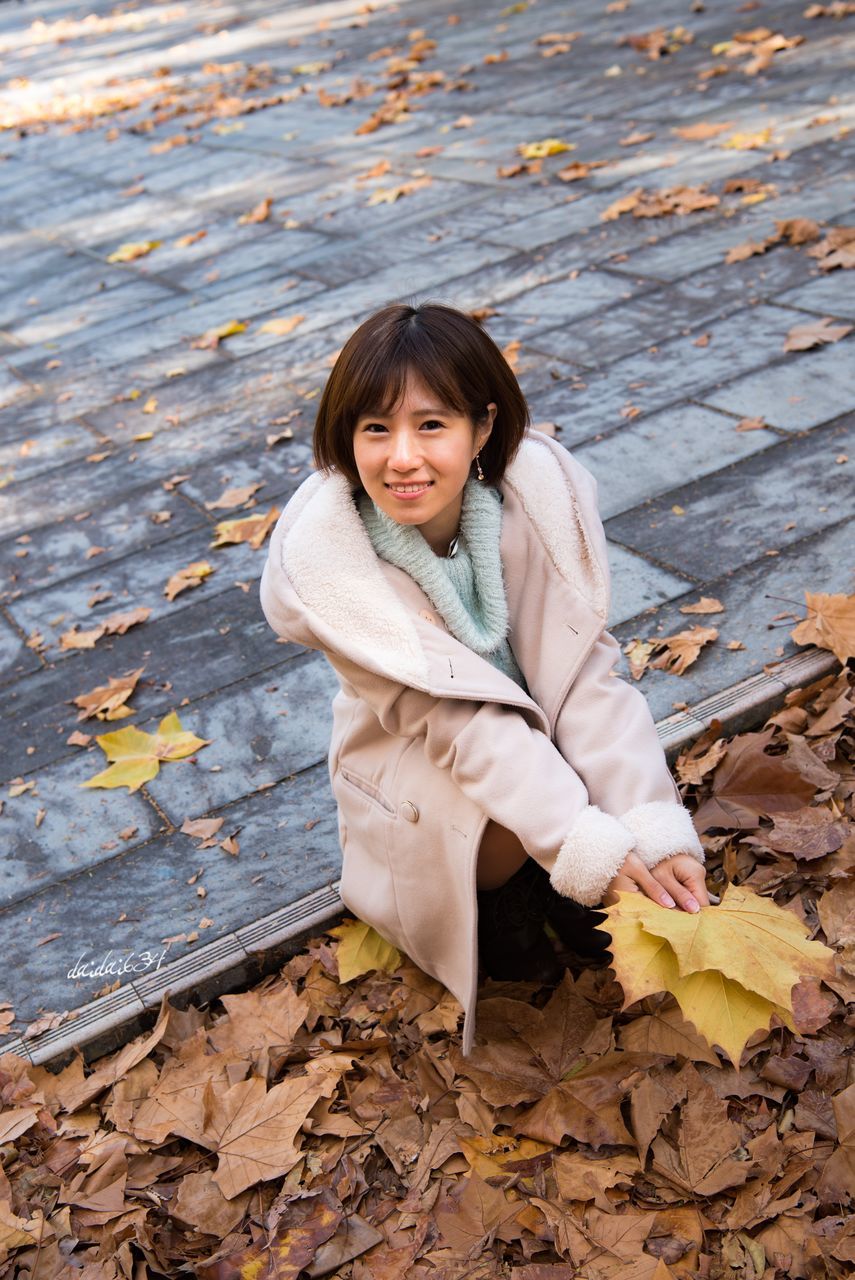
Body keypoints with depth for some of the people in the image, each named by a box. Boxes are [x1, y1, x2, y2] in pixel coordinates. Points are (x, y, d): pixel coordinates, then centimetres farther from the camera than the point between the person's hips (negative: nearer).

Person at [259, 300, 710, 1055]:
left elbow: (583, 669, -22)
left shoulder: (541, 486, -23)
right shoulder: (322, 553, -28)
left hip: (539, 730, 3)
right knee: (503, 818, -33)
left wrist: (654, 824, -34)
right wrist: (586, 845, -38)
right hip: (415, 769, -2)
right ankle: (493, 896, 2)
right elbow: (454, 715, -30)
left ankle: (567, 894, 5)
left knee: (640, 766, -27)